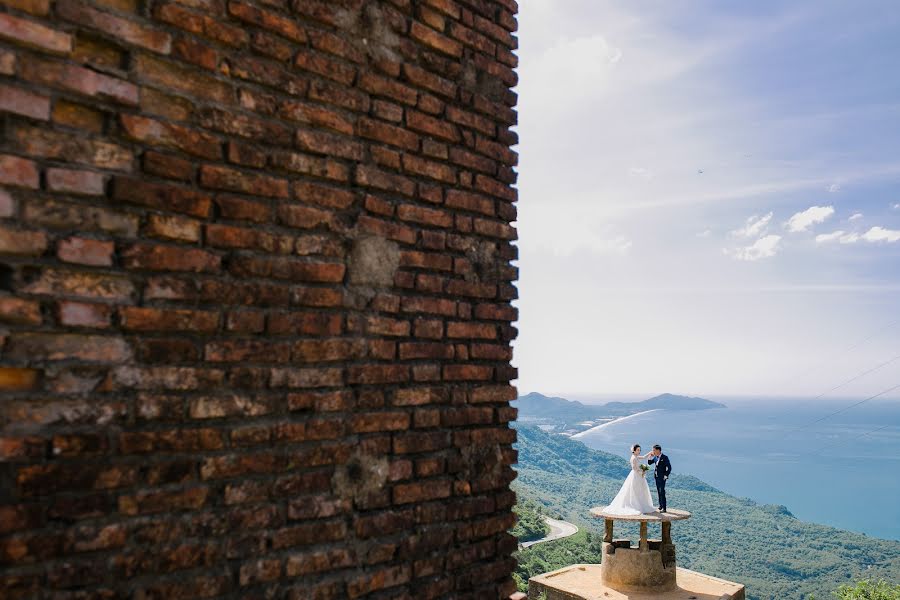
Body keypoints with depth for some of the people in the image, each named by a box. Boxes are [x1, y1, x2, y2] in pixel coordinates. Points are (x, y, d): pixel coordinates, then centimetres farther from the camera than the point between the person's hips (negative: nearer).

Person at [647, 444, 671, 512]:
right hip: (656, 477, 7)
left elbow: (669, 467, -12)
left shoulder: (664, 457, -12)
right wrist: (651, 456, -2)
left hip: (662, 477, -7)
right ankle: (661, 506, 18)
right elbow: (649, 463, 12)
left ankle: (663, 508, -6)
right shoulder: (655, 457, 7)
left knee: (662, 492, -8)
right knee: (659, 492, 11)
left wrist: (666, 476, -12)